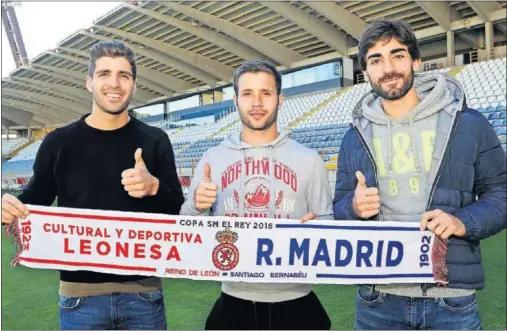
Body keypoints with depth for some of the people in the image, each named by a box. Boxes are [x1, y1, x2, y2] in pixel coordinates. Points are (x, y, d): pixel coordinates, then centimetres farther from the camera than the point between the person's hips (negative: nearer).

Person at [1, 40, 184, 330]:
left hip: (143, 291, 0)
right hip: (80, 294, 0)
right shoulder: (59, 142, 2)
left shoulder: (155, 141, 1)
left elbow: (179, 213, 1)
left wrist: (154, 187, -18)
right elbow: (34, 203, 9)